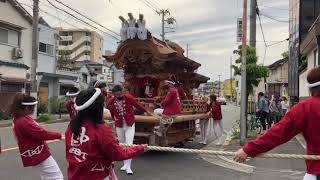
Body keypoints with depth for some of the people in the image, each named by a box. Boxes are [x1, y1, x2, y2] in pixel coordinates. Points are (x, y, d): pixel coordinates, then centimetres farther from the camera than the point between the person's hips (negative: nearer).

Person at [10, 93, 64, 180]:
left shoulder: (18, 119, 9)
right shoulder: (24, 121, -23)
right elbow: (42, 133, -23)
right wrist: (59, 135, -14)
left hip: (35, 154, 10)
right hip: (38, 154, -10)